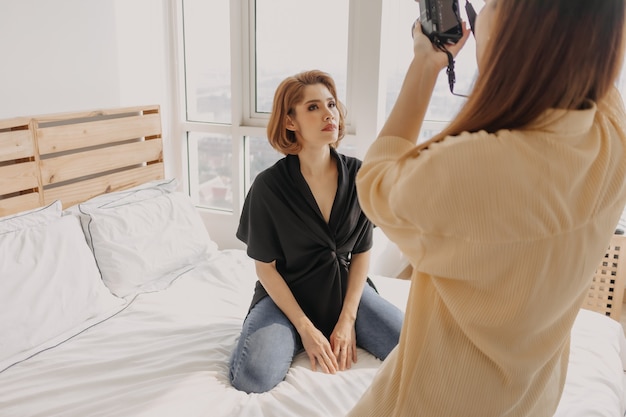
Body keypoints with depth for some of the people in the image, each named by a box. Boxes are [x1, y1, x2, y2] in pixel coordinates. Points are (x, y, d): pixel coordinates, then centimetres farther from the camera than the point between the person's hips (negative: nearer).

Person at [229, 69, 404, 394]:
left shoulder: (357, 175, -8)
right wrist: (306, 328, -13)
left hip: (346, 288, 3)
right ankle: (296, 337, 6)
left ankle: (341, 335, 11)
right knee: (254, 378, -25)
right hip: (287, 293, -2)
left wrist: (347, 320, -9)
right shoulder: (269, 185, -16)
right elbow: (265, 266, -10)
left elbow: (362, 251, -2)